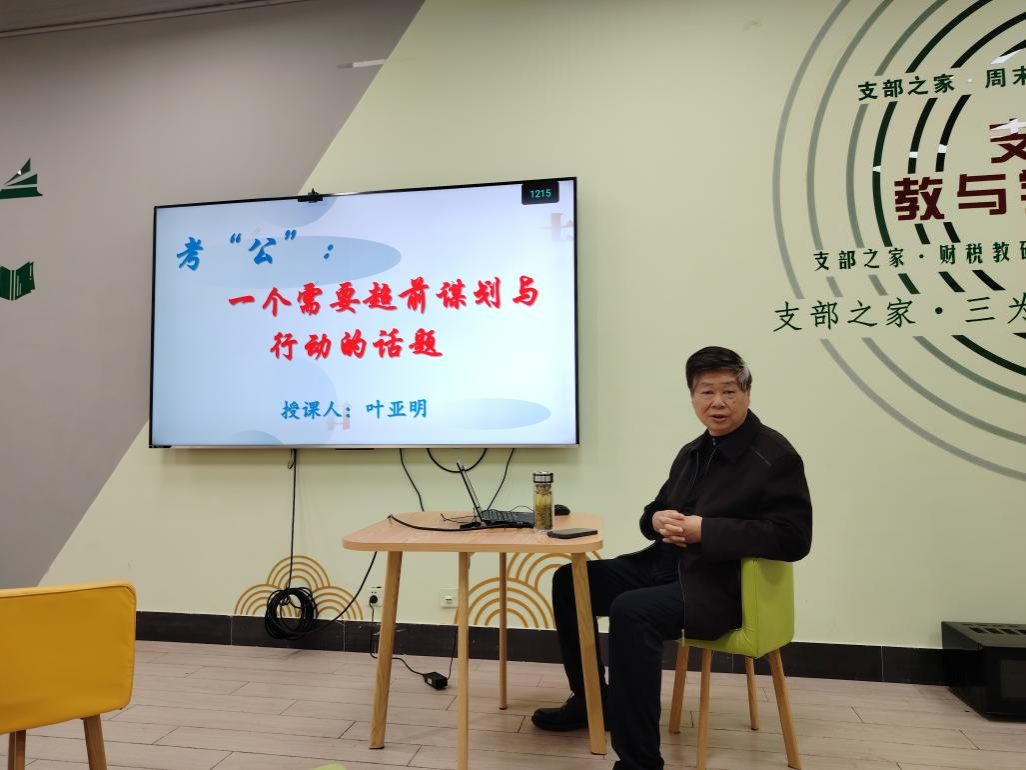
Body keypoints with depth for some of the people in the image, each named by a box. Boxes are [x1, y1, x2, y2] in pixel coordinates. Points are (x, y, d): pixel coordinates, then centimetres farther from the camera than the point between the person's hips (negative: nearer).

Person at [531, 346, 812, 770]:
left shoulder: (776, 456, -10)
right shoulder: (692, 452, 13)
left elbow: (793, 539, -18)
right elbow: (655, 511, 20)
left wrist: (705, 531, -23)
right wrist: (658, 520, -7)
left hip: (721, 585, -8)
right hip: (667, 565, 9)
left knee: (630, 611, -33)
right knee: (570, 581, 5)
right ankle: (591, 701, 21)